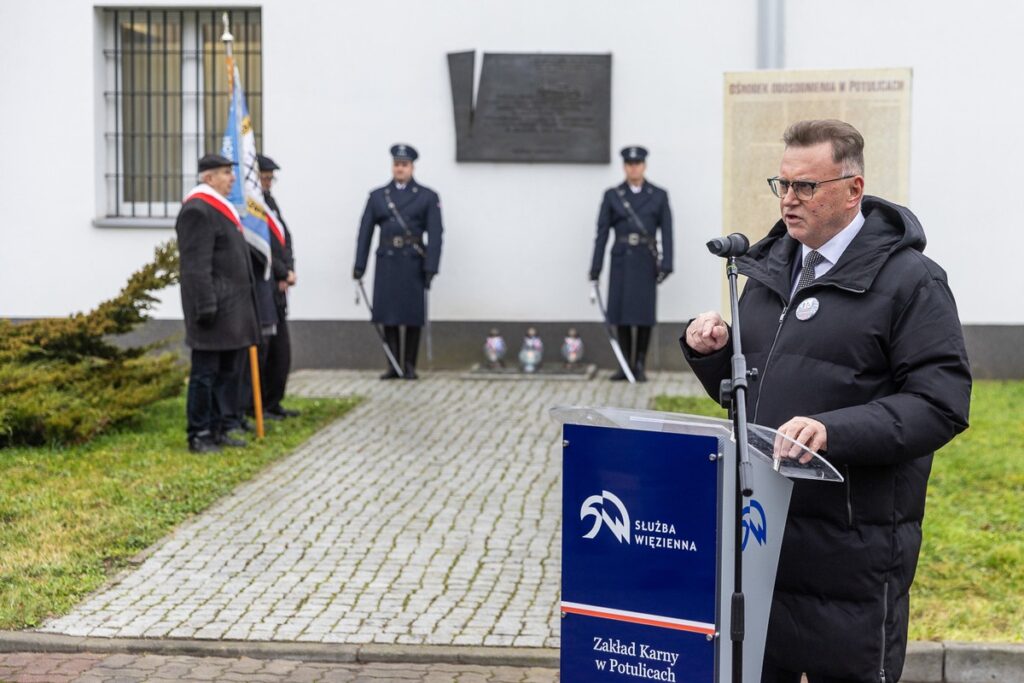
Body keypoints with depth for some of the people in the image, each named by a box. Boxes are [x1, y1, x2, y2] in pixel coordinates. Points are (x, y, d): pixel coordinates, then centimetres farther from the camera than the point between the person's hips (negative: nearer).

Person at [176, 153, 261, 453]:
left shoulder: (221, 208, 19)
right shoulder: (197, 210, -13)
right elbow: (196, 266, -19)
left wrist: (243, 307, 22)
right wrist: (207, 306, -22)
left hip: (233, 309, 10)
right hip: (215, 308, -10)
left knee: (229, 372, 12)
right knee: (206, 373, -3)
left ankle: (217, 429, 20)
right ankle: (199, 436, 3)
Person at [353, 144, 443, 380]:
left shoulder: (428, 197, 4)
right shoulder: (377, 196, 11)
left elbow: (435, 235, -3)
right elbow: (365, 232, 8)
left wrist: (430, 268, -12)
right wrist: (359, 265, 1)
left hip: (413, 263, -2)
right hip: (386, 263, 2)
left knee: (413, 316, 1)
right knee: (388, 316, 2)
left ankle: (409, 366, 11)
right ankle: (393, 366, 8)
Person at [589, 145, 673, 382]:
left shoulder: (659, 196, 4)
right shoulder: (612, 195, 5)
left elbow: (666, 232, 1)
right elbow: (602, 232, 4)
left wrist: (666, 264, -8)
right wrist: (595, 267, 0)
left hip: (646, 260, -1)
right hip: (621, 259, 1)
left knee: (644, 313, -1)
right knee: (621, 313, 1)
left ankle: (640, 366, 8)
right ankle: (625, 365, 9)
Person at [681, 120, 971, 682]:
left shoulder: (910, 281, -7)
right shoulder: (770, 269, 13)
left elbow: (940, 406, -16)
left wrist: (834, 430, -27)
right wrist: (712, 352, -1)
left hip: (850, 551, -6)